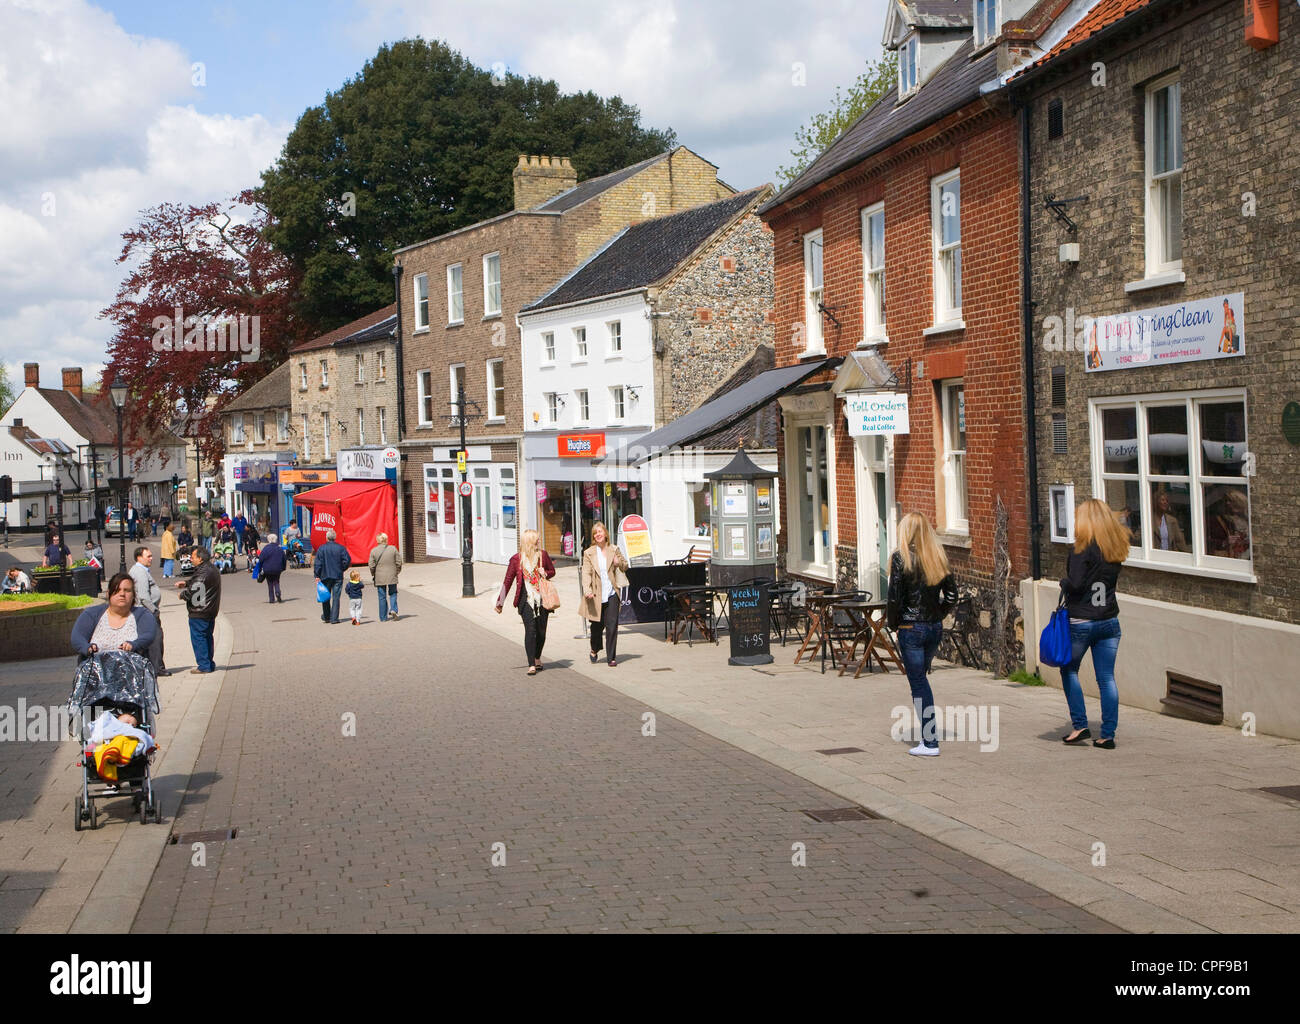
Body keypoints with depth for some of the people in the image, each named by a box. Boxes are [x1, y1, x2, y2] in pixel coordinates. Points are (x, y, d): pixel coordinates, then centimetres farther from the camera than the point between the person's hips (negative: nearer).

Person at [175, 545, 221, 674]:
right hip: (210, 611, 10)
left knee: (198, 638, -3)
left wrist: (182, 594, -3)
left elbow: (193, 591, -22)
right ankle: (209, 664, 22)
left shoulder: (203, 573, -21)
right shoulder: (212, 570, 12)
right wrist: (186, 583, 13)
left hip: (199, 613, -10)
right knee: (207, 638, 16)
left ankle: (204, 666, -3)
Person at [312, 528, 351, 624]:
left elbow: (317, 563, -6)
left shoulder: (321, 548, -4)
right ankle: (334, 619, -2)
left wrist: (317, 576, -3)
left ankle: (326, 617, 20)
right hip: (338, 576, 0)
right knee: (336, 597, 2)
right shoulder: (341, 548, -3)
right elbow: (347, 560, -4)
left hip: (325, 576, 0)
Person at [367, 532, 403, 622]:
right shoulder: (393, 549, -3)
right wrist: (397, 572, 16)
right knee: (392, 594, 16)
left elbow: (372, 566, -4)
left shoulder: (373, 551, -5)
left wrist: (373, 575, 12)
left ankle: (383, 617, 10)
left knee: (382, 597, 7)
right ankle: (393, 609, -8)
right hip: (392, 577, 0)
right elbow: (398, 562, 0)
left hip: (379, 578, 0)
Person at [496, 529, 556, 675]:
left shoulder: (543, 555, 6)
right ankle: (531, 665, -11)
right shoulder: (516, 559, -1)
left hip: (542, 598, 3)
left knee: (541, 630, 7)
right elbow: (508, 581, 4)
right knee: (530, 630, -12)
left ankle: (537, 658, 30)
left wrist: (545, 573, -4)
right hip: (526, 600, -3)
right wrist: (500, 602, 5)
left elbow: (552, 571, 20)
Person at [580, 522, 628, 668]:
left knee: (612, 626, -5)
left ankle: (612, 657, 2)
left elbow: (625, 567, 17)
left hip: (611, 594, 1)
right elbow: (586, 573, -6)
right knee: (597, 625, 8)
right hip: (596, 595, -1)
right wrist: (587, 590, -21)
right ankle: (594, 651, 35)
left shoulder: (614, 550, 8)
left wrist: (619, 563, -7)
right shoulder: (589, 553, 1)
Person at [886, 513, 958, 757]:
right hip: (935, 627, 5)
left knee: (918, 683, 0)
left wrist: (893, 624, 0)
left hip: (911, 628, -5)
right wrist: (937, 615, 13)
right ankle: (929, 734, 23)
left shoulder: (901, 558, -11)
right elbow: (952, 597, 4)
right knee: (921, 678, 20)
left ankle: (930, 743, 0)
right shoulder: (938, 558, 3)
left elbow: (894, 597, -13)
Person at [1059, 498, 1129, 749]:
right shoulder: (1116, 548, 6)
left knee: (1069, 670, 13)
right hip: (1109, 622, 5)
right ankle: (1108, 735, 6)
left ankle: (1080, 725, 7)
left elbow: (1076, 583, -20)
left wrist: (1063, 583, 0)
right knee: (1106, 678, 6)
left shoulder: (1084, 548, -14)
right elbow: (1108, 579, 12)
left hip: (1080, 622, -5)